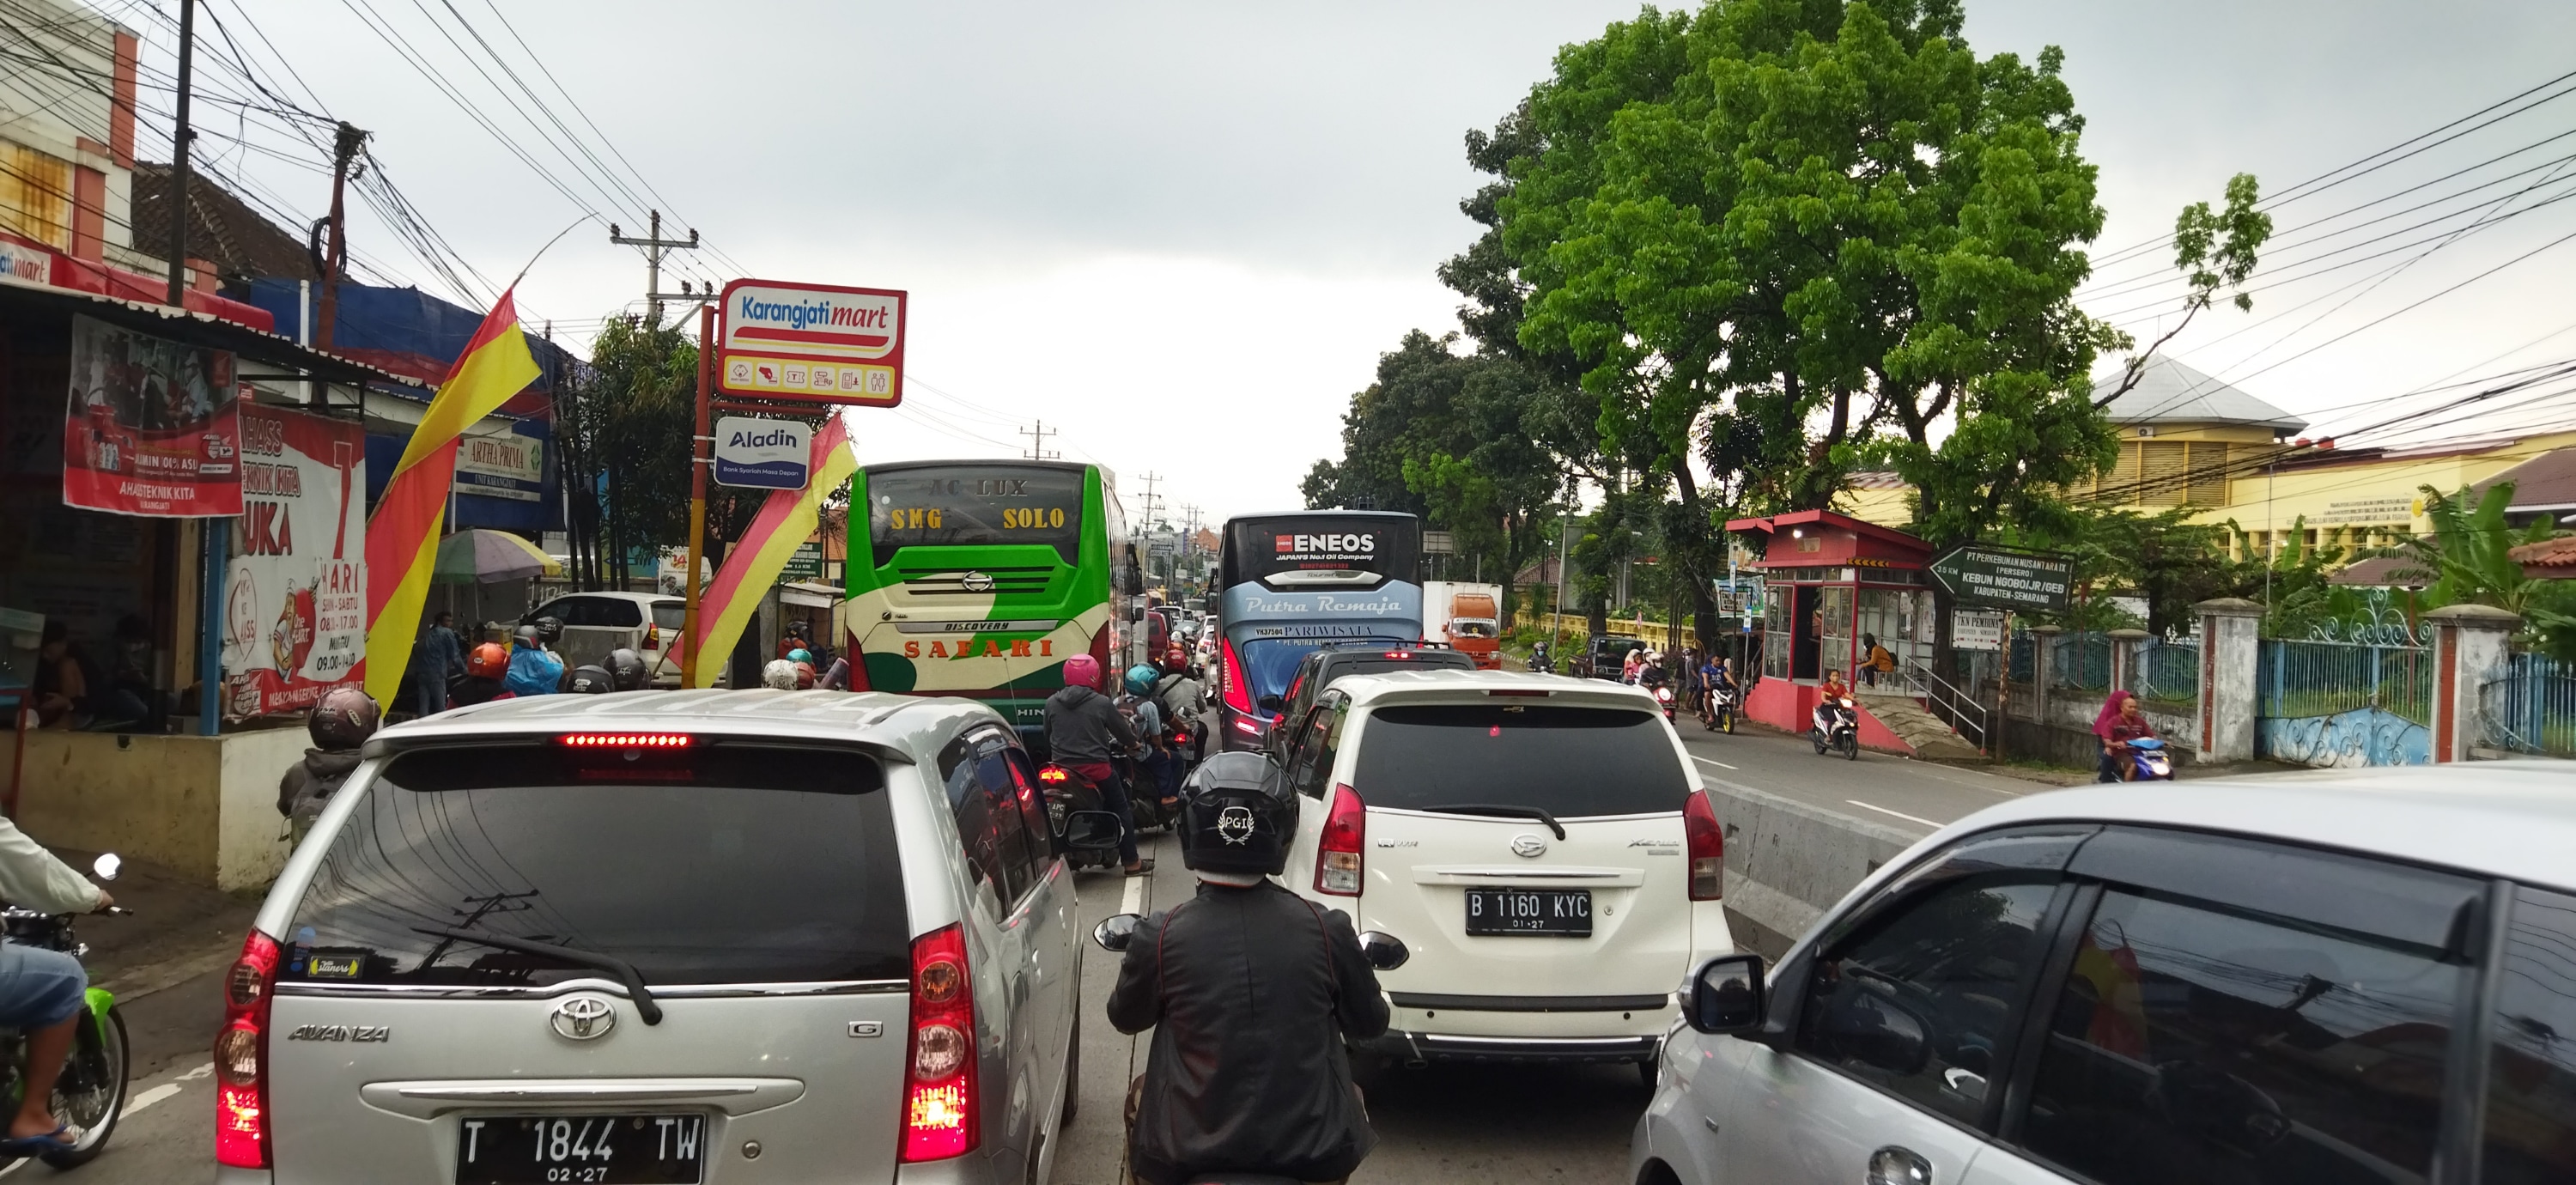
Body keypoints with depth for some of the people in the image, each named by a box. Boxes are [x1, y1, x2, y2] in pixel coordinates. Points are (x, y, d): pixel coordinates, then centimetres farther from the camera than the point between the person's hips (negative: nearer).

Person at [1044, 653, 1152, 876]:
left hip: (1062, 767, 3)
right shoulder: (1101, 703, -5)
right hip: (1095, 767, -3)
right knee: (1121, 809, 9)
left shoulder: (1052, 703, 5)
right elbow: (1121, 730, 4)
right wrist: (1133, 743, 25)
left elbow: (1047, 736, 14)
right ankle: (1132, 862, 10)